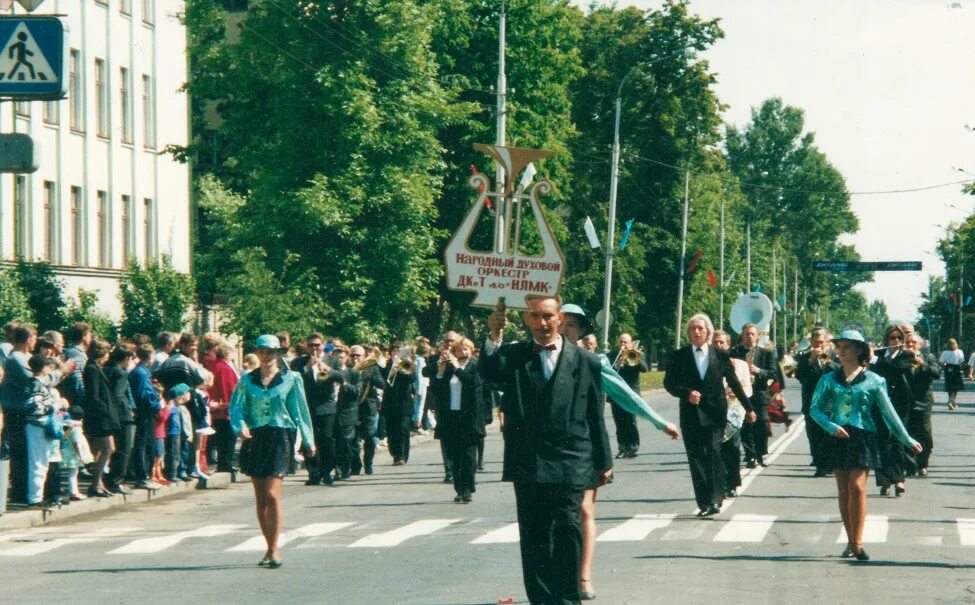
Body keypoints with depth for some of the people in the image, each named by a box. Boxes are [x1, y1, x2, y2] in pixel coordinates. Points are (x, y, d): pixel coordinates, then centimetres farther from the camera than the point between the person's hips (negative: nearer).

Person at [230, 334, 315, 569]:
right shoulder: (247, 381, 9)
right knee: (260, 497, 7)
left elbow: (300, 410, 8)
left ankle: (274, 549, -9)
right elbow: (236, 406, 2)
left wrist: (308, 441, 10)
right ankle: (270, 547, 16)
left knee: (272, 494, -13)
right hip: (254, 438, 3)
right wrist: (241, 426, -18)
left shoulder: (291, 379, 3)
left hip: (280, 437, -3)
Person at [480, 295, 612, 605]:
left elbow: (596, 416, 9)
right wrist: (493, 338, -31)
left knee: (568, 530, -8)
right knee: (533, 537, 5)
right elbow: (489, 373, -15)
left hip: (570, 463, -1)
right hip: (528, 463, 1)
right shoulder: (512, 356, 7)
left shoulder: (585, 361, 6)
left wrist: (604, 462, 10)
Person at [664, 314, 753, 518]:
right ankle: (704, 503, 3)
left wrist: (748, 408, 16)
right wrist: (686, 393, -14)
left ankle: (715, 499, -12)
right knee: (696, 458, 0)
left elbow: (734, 383, 12)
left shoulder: (720, 355, 5)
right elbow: (669, 382, 3)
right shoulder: (679, 356, 5)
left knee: (714, 454, -12)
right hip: (691, 415, 1)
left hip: (715, 414, -1)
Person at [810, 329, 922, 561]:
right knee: (843, 491, 4)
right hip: (838, 438, 3)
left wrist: (907, 440, 9)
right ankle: (851, 540, 12)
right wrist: (832, 427, -13)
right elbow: (815, 409, 4)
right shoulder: (829, 380, 7)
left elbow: (888, 413, 7)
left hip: (863, 437, -3)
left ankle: (857, 542, -11)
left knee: (857, 486, -13)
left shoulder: (873, 381, 2)